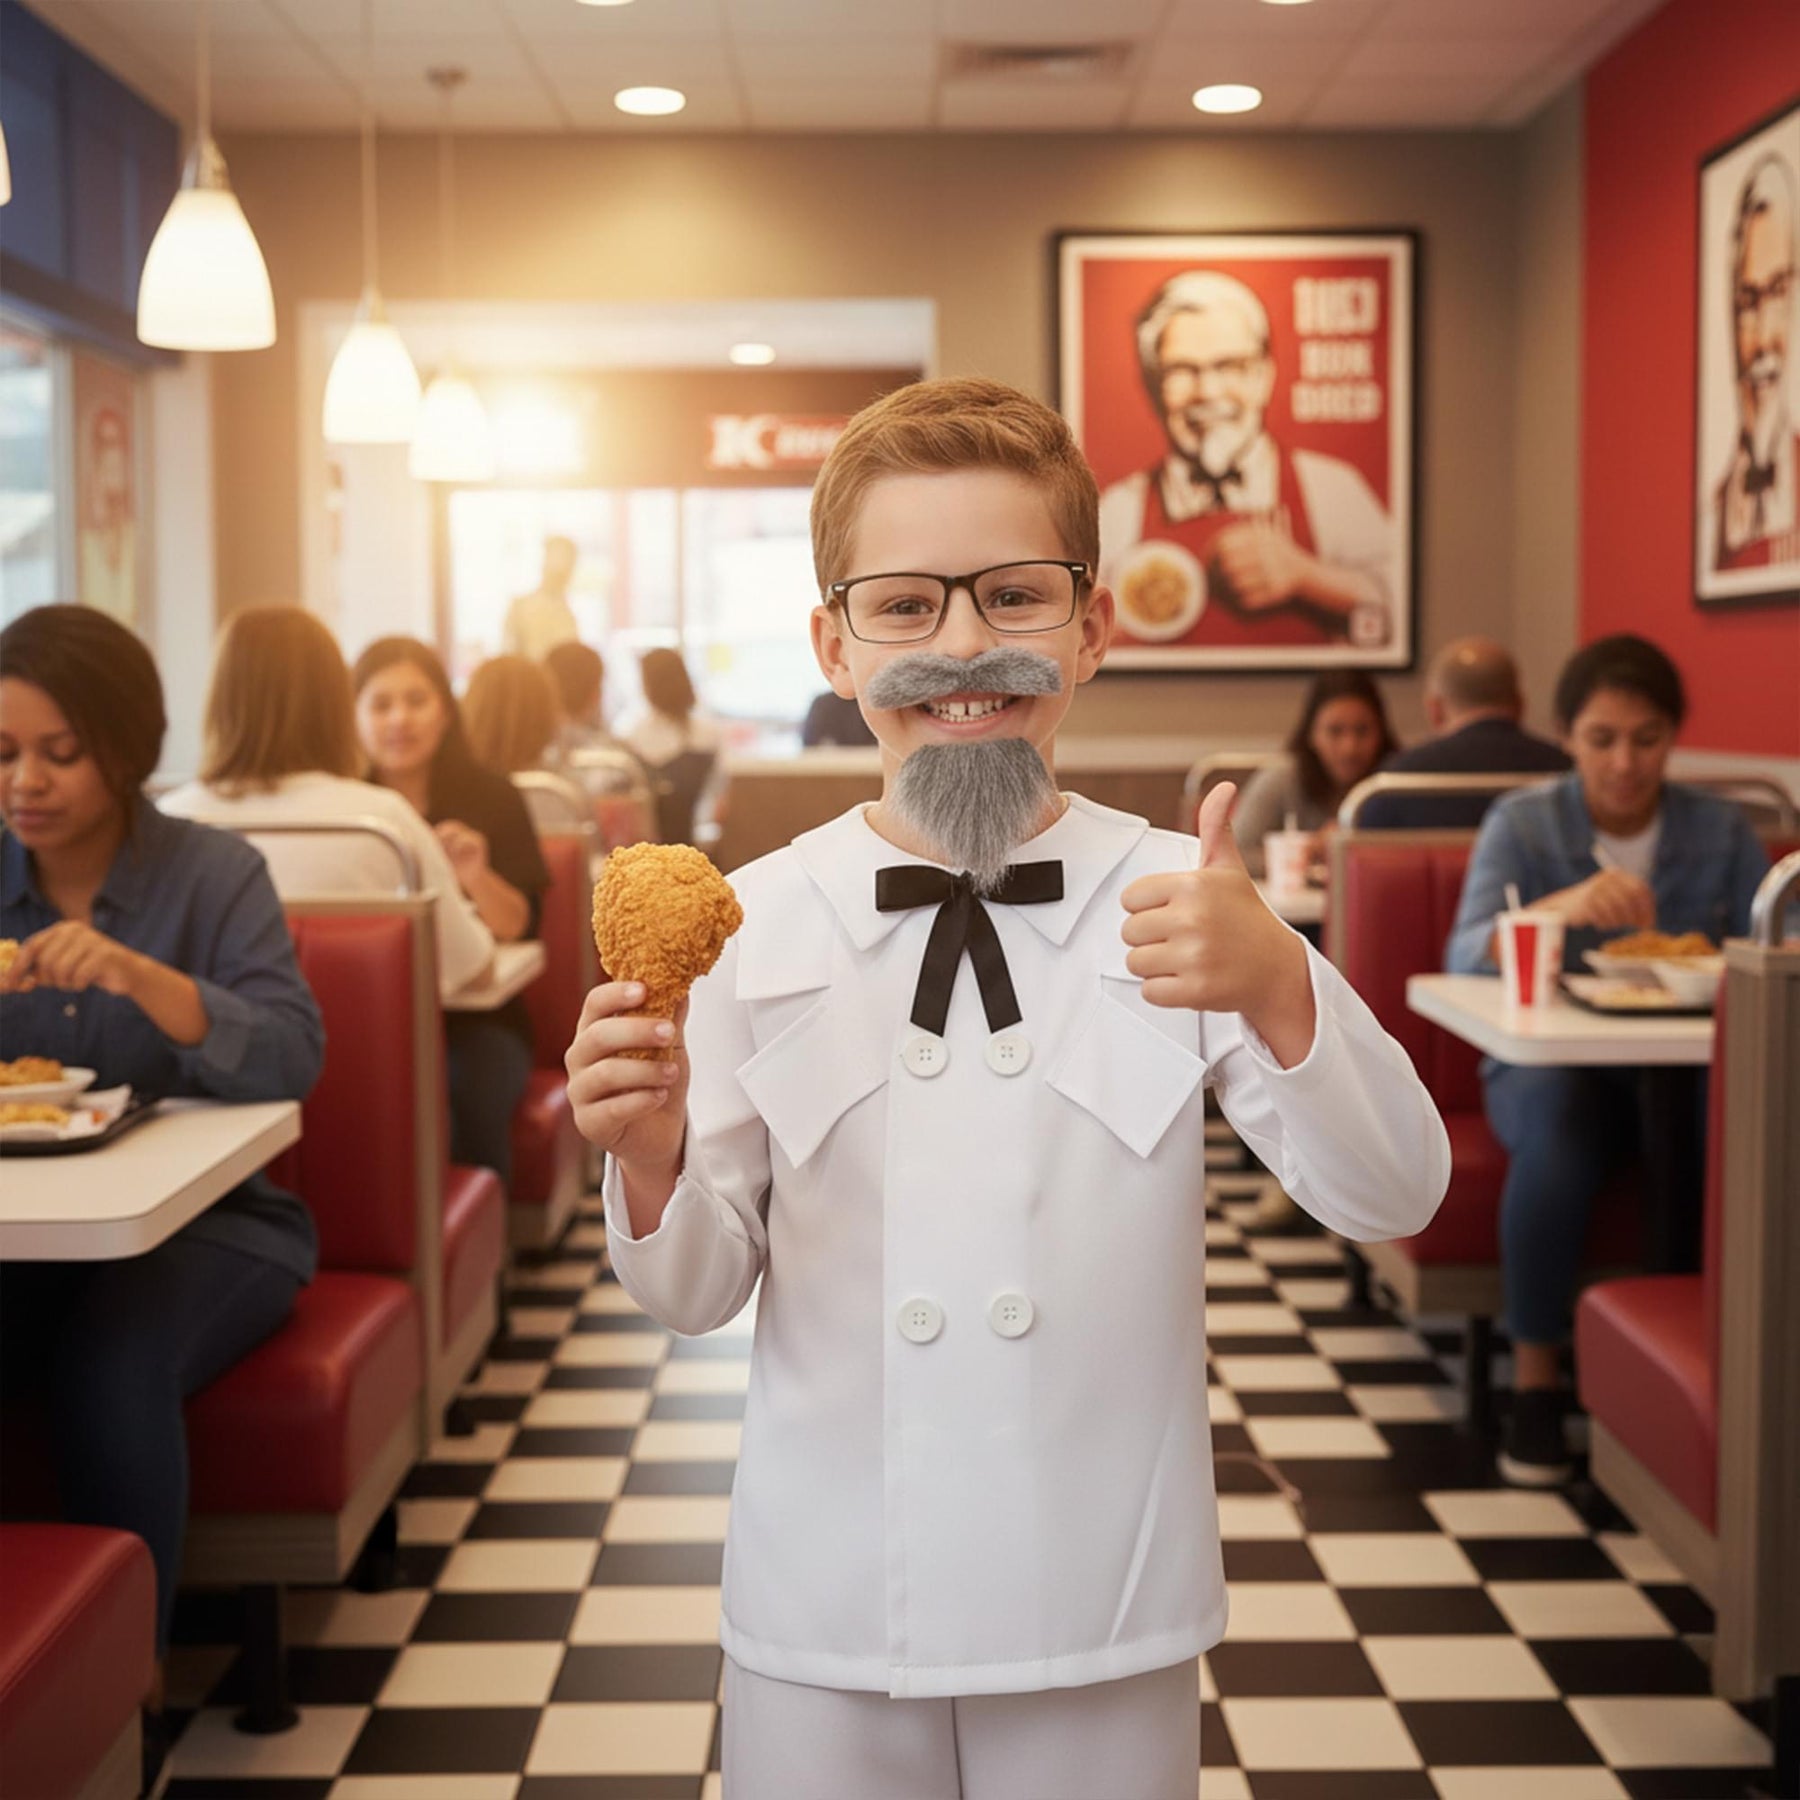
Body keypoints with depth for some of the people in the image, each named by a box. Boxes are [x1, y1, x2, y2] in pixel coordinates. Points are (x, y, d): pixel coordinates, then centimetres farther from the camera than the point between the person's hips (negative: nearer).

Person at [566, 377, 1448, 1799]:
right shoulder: (752, 925, -5)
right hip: (824, 1620, 1)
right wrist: (650, 1163, -21)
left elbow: (1394, 1198, -13)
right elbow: (699, 1293, 0)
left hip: (1108, 1621, 0)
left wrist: (1278, 989, -29)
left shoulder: (1177, 901, -7)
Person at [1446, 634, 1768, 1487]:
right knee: (1561, 1120, -36)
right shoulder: (1521, 823, 0)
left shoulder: (1721, 832, 7)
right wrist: (1560, 907, -33)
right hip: (1548, 1065, -1)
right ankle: (1534, 1378, -21)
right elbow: (1465, 957, -14)